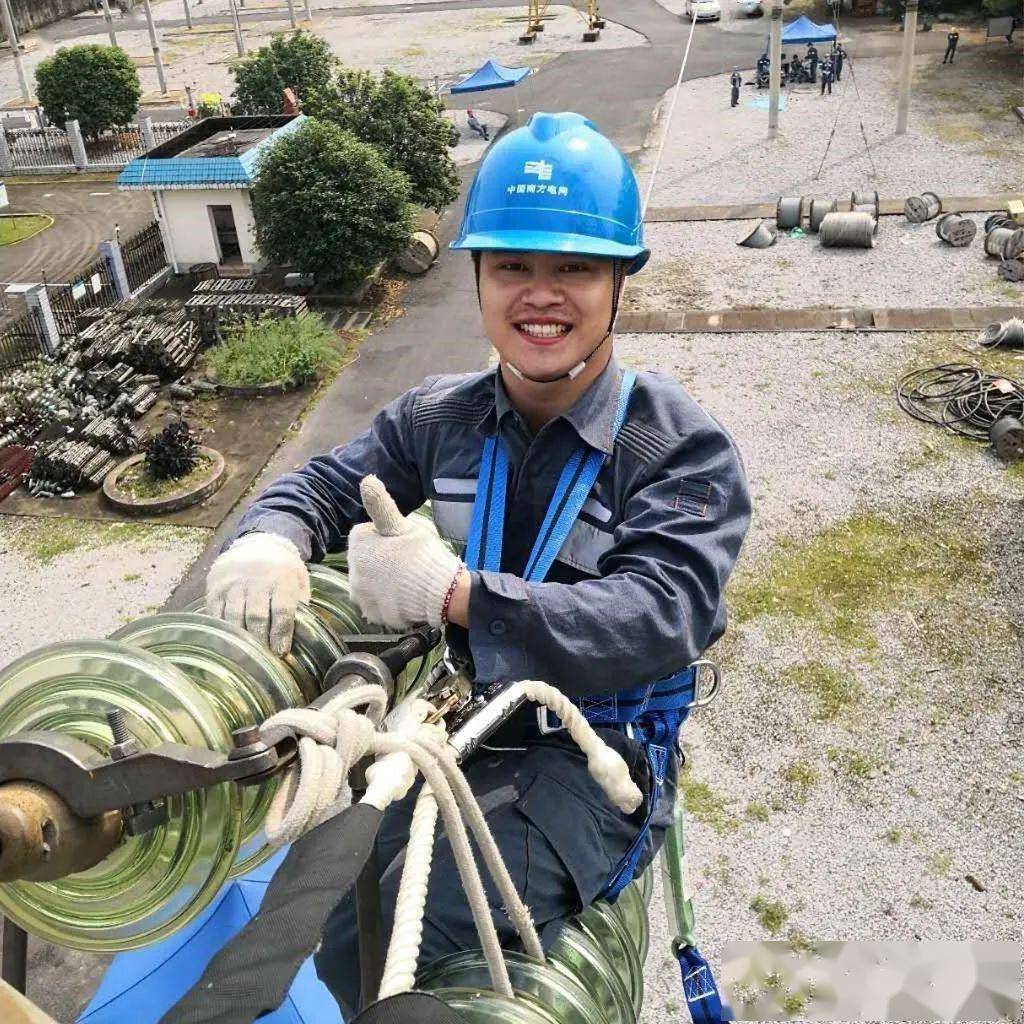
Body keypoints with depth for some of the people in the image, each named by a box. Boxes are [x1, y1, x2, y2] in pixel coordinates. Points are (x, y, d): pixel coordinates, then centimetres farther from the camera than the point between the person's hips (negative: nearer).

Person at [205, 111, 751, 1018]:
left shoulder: (684, 448, -11)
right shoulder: (441, 416, 5)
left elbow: (661, 619, -22)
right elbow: (323, 486, 9)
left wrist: (453, 593, -31)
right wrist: (269, 542, -17)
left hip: (600, 751, -5)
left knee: (359, 949, -24)